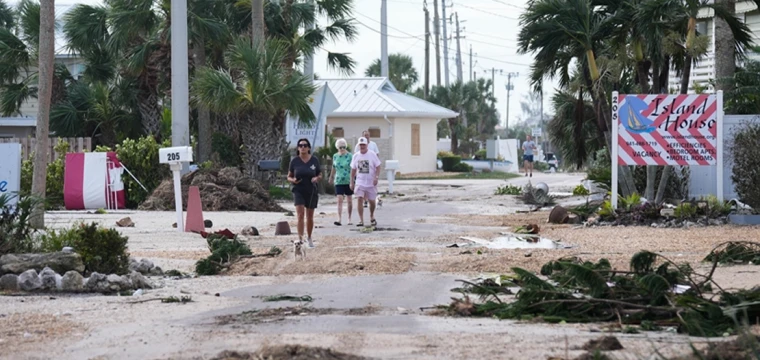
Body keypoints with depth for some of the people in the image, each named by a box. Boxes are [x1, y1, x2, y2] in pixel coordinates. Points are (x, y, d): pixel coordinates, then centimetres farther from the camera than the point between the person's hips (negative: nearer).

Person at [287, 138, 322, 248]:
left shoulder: (314, 160, 0)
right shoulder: (294, 161, -2)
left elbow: (320, 175, 10)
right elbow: (289, 177, 6)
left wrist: (317, 178, -12)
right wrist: (293, 180, -16)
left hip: (311, 192, 2)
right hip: (298, 191, -2)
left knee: (310, 217, 12)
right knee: (300, 215, -17)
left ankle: (309, 238, 32)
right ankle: (300, 239, -21)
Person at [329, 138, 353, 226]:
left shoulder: (350, 156, -7)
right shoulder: (335, 156, 5)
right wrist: (331, 177, 31)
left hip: (348, 181, -2)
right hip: (338, 182, 2)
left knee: (349, 200, 9)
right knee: (339, 200, -10)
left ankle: (349, 219, 23)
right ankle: (340, 219, -18)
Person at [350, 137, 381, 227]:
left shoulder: (372, 154, -5)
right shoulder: (356, 156, 4)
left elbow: (378, 167, -4)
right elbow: (353, 170, 11)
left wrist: (376, 177, -17)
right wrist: (352, 182, 8)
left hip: (371, 183, -1)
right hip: (360, 183, 1)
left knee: (371, 201, 8)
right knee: (359, 199, -14)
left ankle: (372, 217, 35)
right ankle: (361, 220, -11)